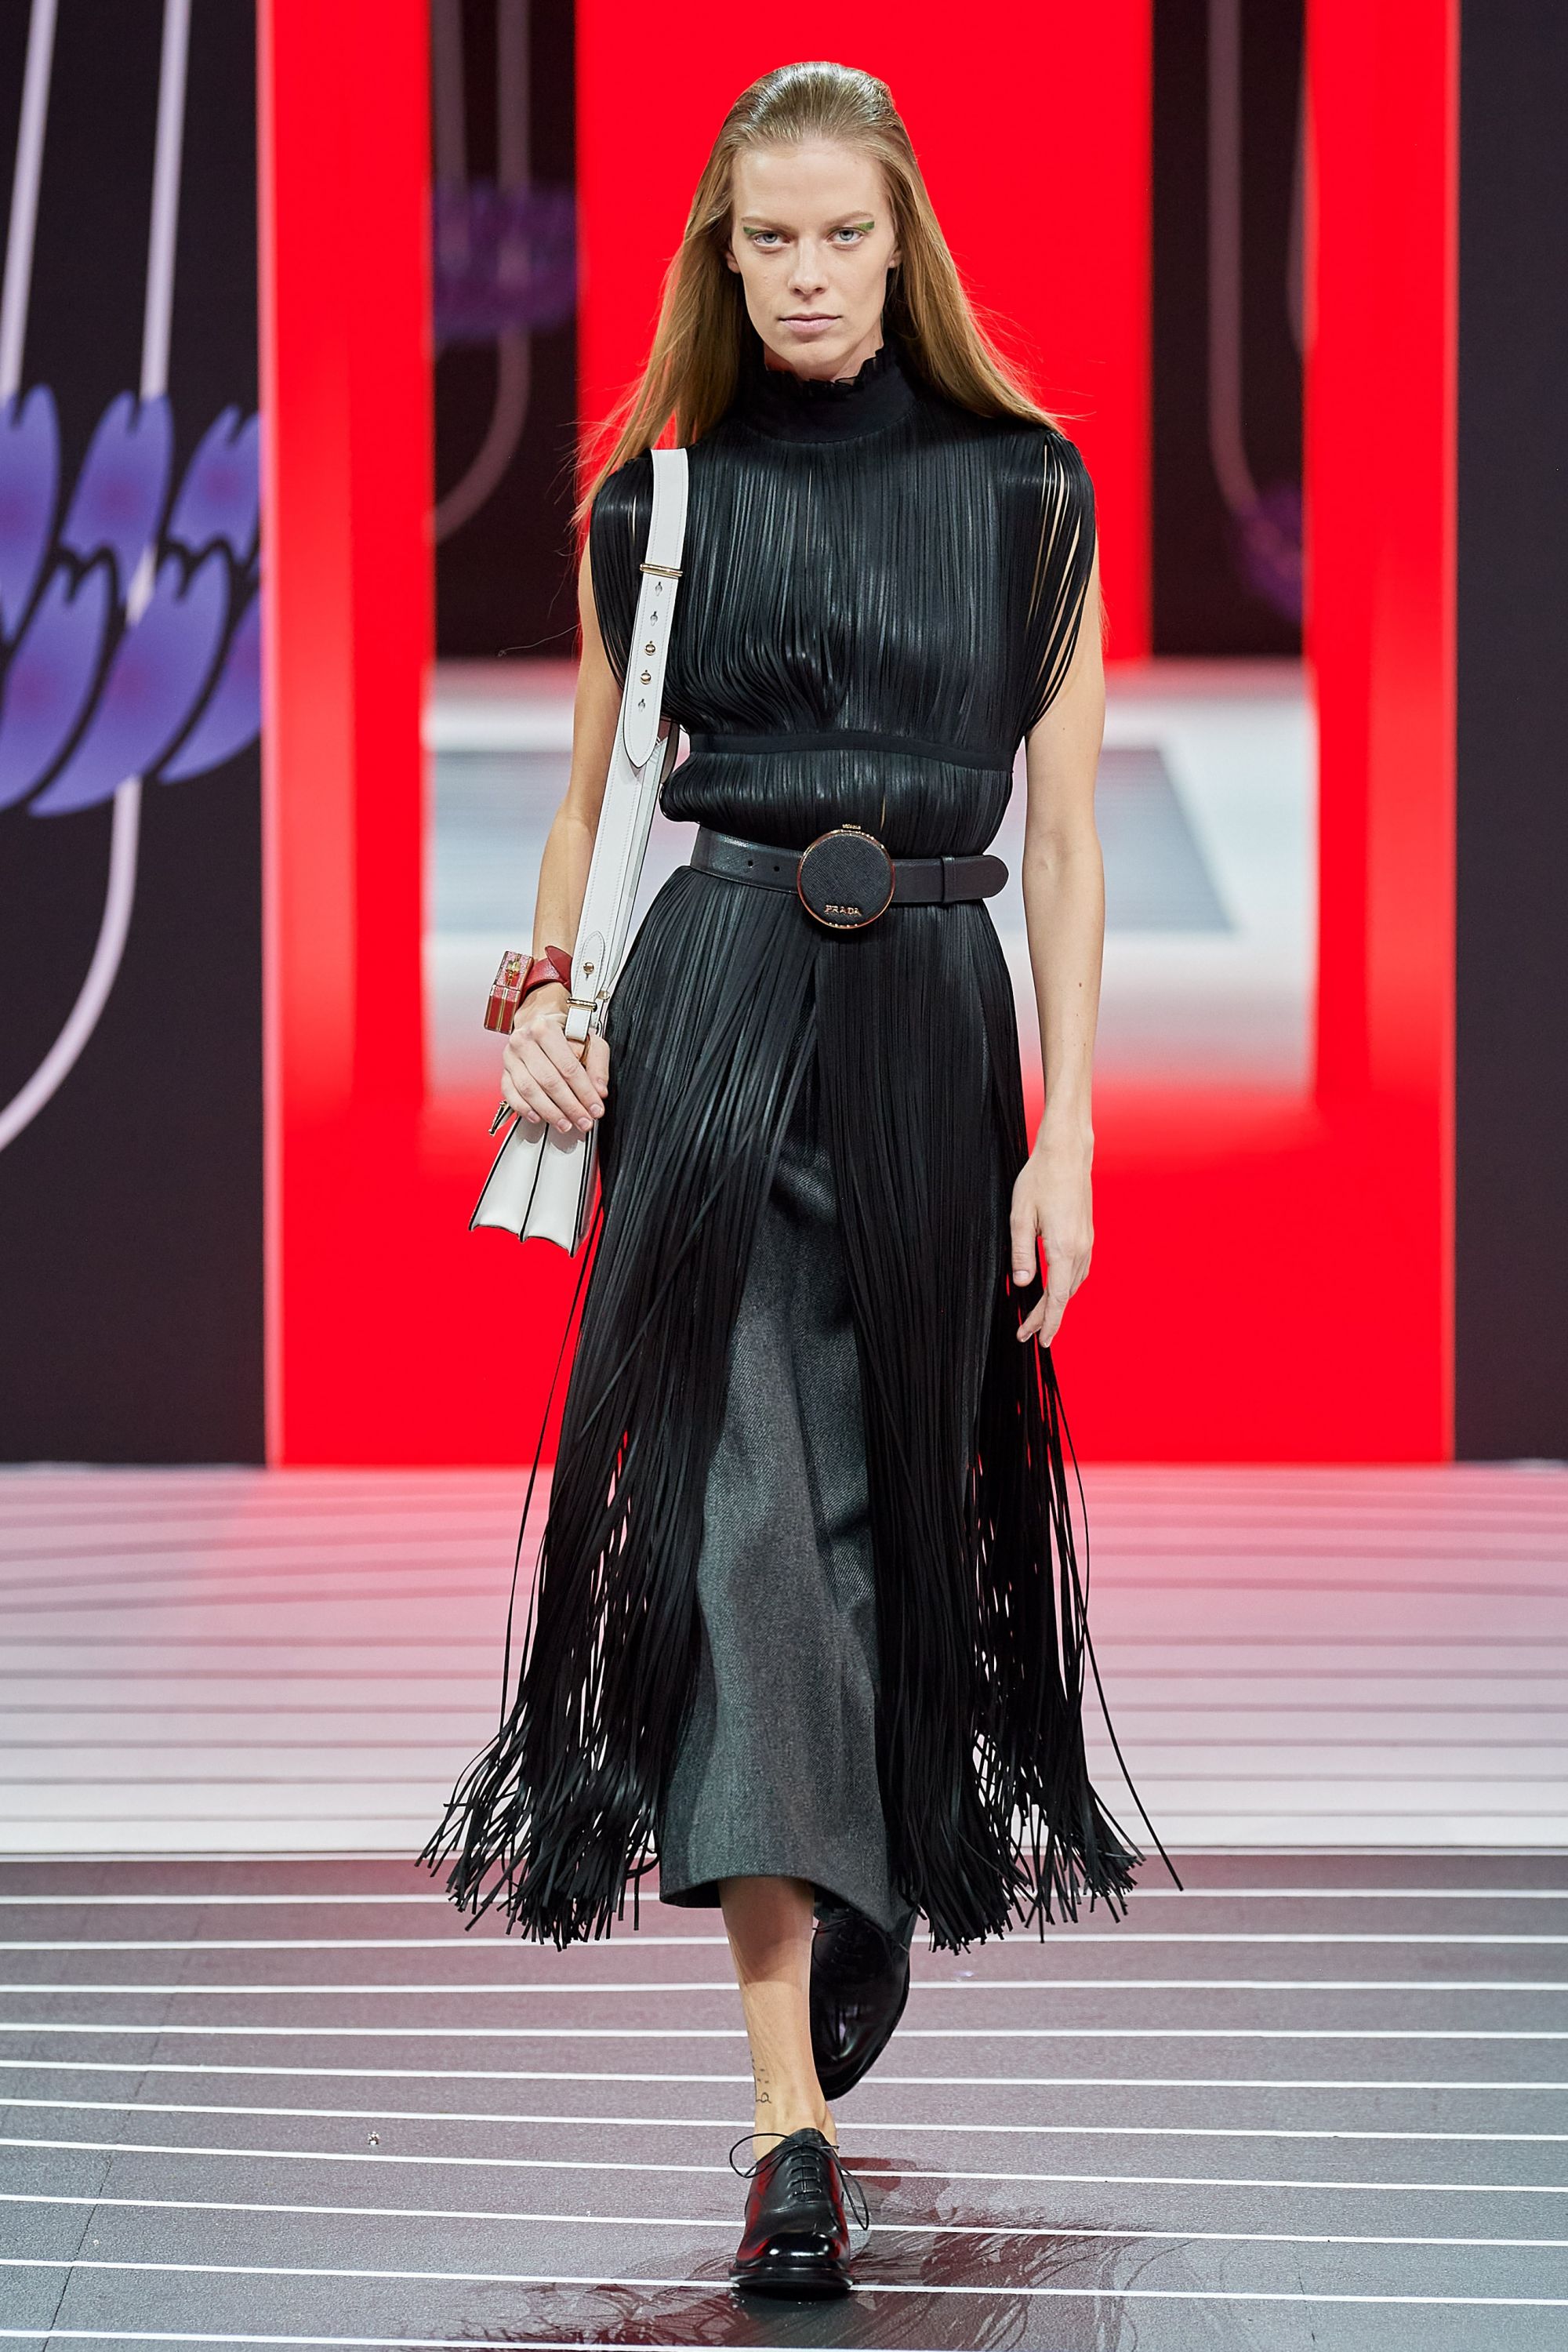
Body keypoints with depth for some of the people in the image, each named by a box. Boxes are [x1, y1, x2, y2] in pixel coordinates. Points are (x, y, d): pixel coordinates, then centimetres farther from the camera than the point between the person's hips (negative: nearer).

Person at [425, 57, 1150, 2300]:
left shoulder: (1028, 491, 5)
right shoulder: (659, 496, 7)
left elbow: (1067, 834, 4)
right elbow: (593, 788, 16)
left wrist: (1065, 1136, -1)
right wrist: (544, 999, -2)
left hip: (932, 1018, 1)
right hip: (712, 1008, -1)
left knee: (901, 1500, 10)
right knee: (741, 1489, -13)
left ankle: (853, 1941, 35)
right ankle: (793, 2116, -19)